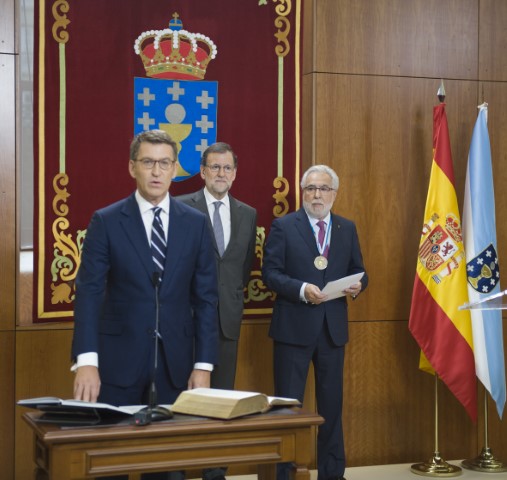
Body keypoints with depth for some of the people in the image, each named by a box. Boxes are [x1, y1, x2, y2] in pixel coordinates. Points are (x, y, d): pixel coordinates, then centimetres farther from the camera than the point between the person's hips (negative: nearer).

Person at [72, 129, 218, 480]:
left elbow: (205, 297, 4)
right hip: (120, 358, -2)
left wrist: (204, 364, -2)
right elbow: (89, 293, -9)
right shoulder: (106, 222, -2)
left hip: (176, 359, 2)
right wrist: (86, 361, -20)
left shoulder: (195, 223, 5)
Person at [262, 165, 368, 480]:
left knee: (332, 403, 12)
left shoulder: (348, 229, 10)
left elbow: (358, 272, 12)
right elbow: (270, 273, -8)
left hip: (333, 327, 4)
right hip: (294, 327, -4)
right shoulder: (283, 226, -2)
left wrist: (357, 285, -10)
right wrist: (302, 289, -22)